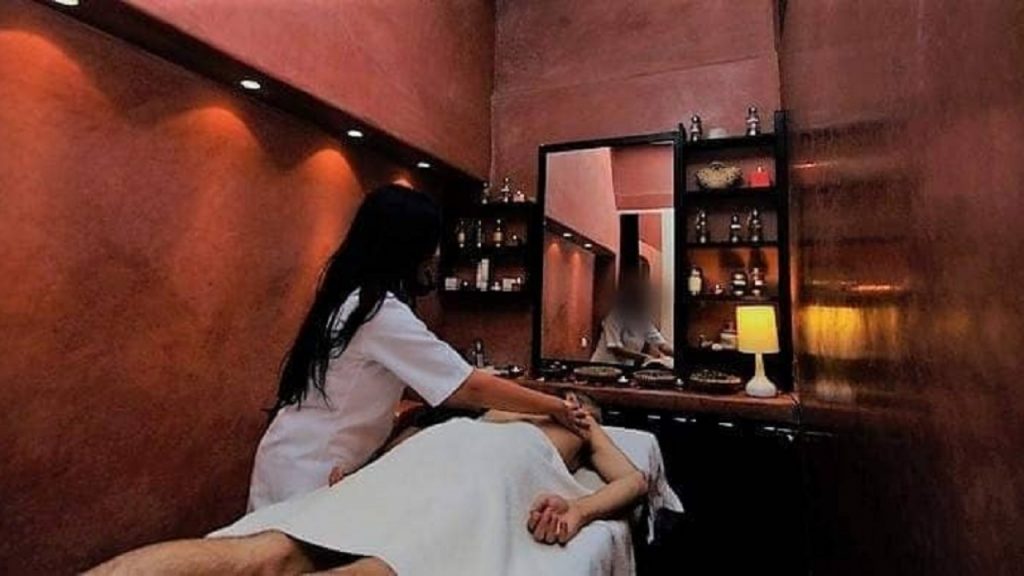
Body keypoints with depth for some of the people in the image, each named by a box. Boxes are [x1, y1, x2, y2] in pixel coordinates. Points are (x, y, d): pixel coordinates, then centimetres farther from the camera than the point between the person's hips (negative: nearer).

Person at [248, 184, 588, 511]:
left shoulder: (353, 297, 3)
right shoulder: (381, 311, -26)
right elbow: (471, 387, -25)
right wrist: (556, 407, -16)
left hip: (305, 458, 9)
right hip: (310, 468, -9)